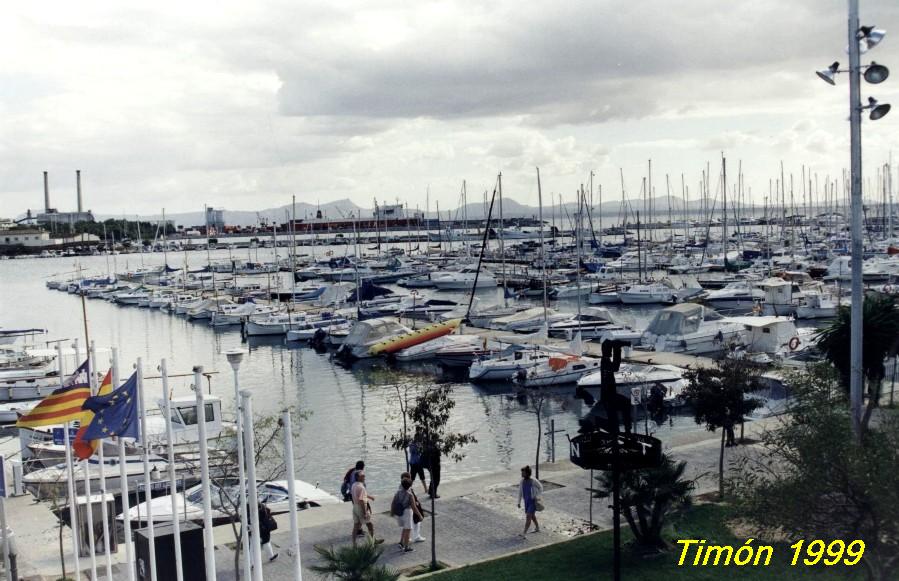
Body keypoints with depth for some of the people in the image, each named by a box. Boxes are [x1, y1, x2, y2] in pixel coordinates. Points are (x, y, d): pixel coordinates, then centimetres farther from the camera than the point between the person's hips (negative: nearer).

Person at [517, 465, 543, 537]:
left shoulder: (534, 481, -19)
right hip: (526, 501, 6)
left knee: (528, 516, -13)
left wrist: (538, 497, -11)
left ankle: (524, 532, -13)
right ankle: (537, 528, 42)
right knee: (532, 516, 21)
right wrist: (519, 502, 6)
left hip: (533, 501, -6)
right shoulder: (522, 481, -5)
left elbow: (540, 487, -3)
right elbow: (520, 492, 5)